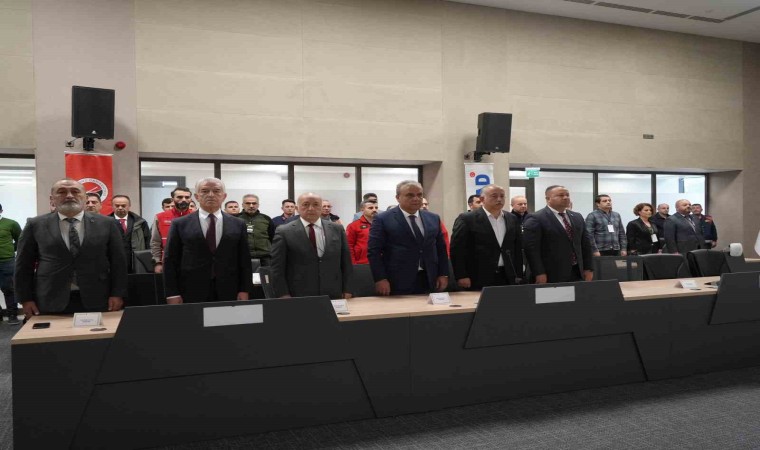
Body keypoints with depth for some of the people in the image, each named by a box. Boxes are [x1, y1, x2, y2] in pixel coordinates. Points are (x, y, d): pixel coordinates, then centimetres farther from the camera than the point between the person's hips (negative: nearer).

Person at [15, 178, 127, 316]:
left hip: (97, 301, 0)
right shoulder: (36, 225, 5)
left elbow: (118, 261, 3)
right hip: (50, 302, 0)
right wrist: (26, 299, 2)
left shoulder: (107, 224, 3)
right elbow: (24, 264, 7)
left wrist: (117, 294, -3)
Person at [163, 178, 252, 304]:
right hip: (191, 295, -1)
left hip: (228, 294, 1)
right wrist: (172, 294, -3)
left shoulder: (238, 225, 7)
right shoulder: (180, 224, 3)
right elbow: (170, 260, 3)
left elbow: (244, 260, 7)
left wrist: (244, 290, 0)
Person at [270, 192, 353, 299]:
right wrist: (284, 295, -10)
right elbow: (277, 268, -3)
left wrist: (346, 290, 5)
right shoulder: (284, 232, -1)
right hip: (298, 298, -2)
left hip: (332, 296, 3)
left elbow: (346, 262, 10)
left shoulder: (337, 229, 8)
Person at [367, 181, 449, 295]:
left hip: (428, 281, 4)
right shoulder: (383, 219, -4)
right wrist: (380, 279, -13)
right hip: (397, 283, -4)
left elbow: (441, 248, 16)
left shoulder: (433, 219, 11)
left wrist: (443, 274, 8)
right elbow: (373, 251, -7)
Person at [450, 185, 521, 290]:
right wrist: (461, 276, -12)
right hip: (478, 279, -4)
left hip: (507, 278, 5)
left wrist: (518, 275, 11)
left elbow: (518, 248, 16)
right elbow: (457, 249, -7)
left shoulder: (512, 219, 12)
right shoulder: (467, 219, -5)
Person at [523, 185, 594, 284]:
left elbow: (586, 244, 17)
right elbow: (531, 248, -13)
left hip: (577, 273, 6)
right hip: (551, 275, -6)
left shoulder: (577, 217, 15)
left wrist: (588, 268, 10)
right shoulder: (536, 219, -8)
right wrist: (539, 273, -18)